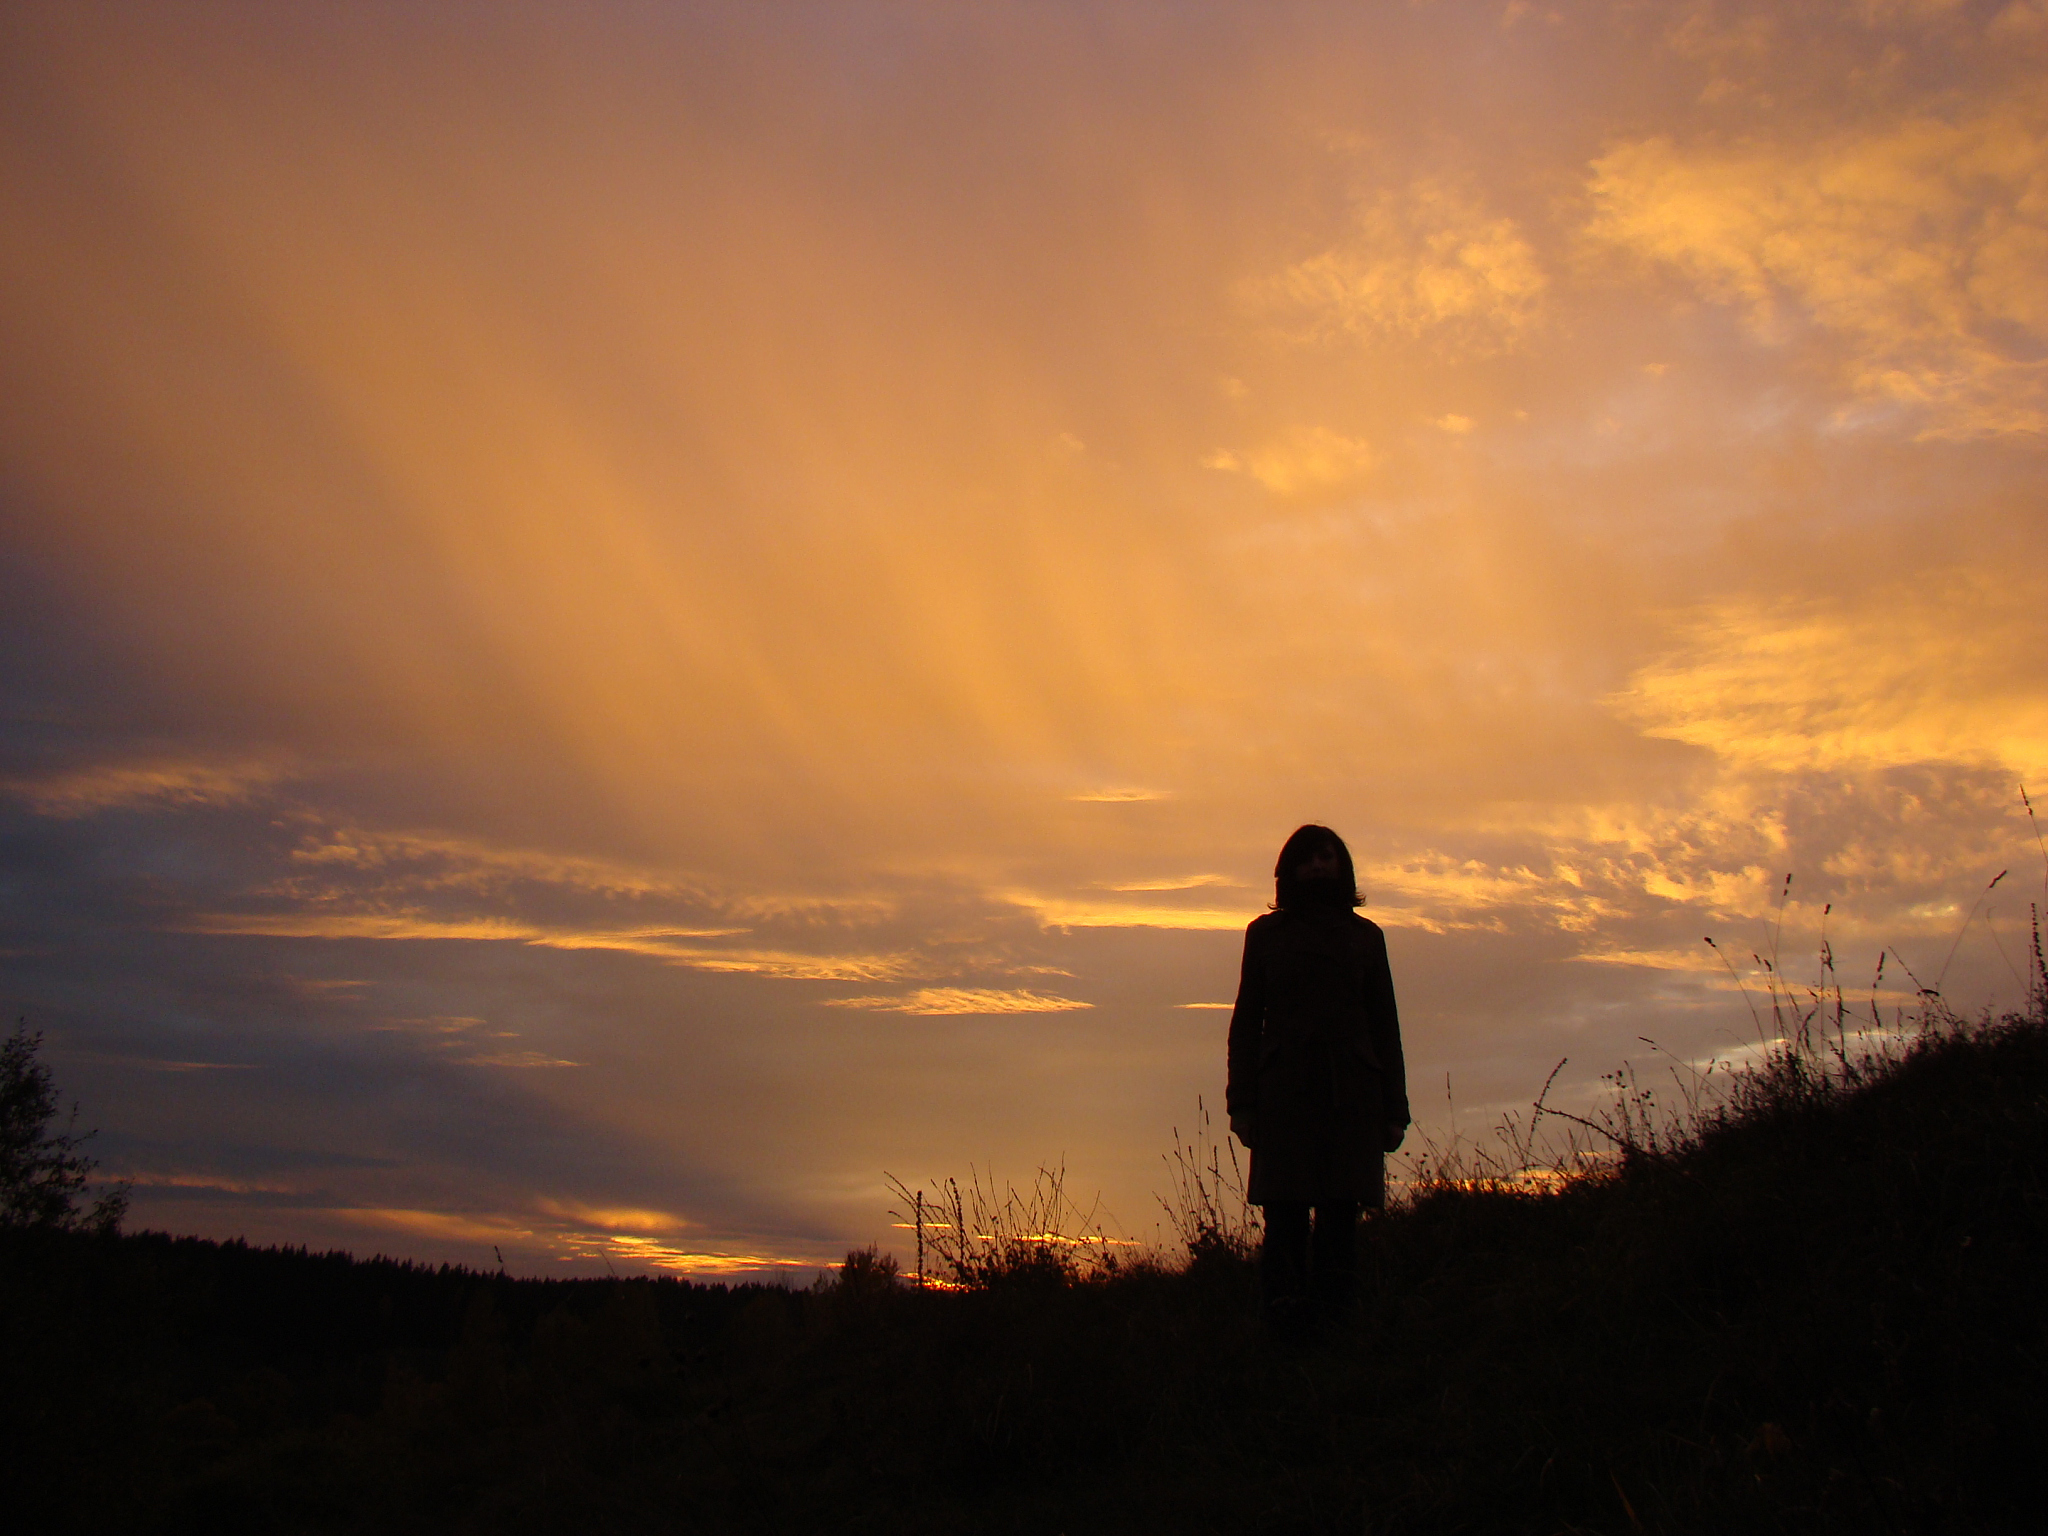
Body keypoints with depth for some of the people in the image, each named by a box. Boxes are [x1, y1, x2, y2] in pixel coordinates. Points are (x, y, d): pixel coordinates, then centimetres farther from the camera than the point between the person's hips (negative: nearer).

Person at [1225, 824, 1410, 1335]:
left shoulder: (1365, 936, 16)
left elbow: (1385, 1024, 14)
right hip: (1285, 1094, -1)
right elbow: (1247, 1020, 10)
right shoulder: (1266, 934, 13)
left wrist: (1394, 1109, 6)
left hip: (1352, 1097, 1)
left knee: (1341, 1215, -5)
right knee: (1286, 1216, -9)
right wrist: (1243, 1101, 0)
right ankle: (1285, 1327, -7)